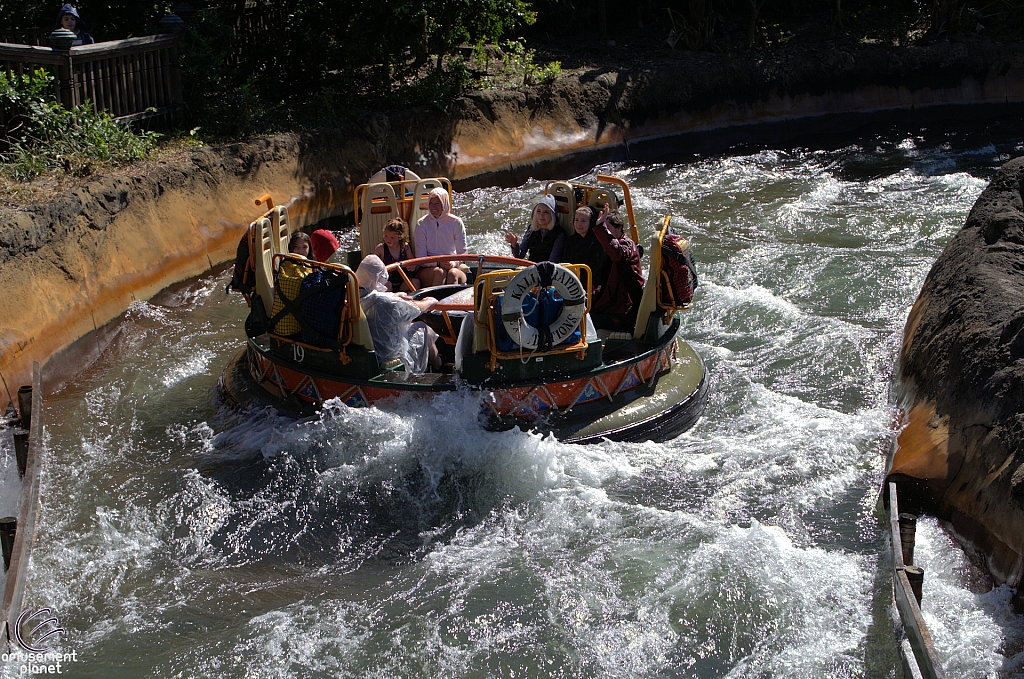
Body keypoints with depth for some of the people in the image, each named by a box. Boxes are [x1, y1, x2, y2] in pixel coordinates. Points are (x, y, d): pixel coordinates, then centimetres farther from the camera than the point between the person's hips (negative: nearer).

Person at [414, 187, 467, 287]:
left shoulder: (456, 223, 4)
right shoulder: (422, 224, 2)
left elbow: (462, 253, 2)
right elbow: (420, 257, -2)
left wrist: (453, 263, -20)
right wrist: (438, 263, -20)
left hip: (453, 267, 0)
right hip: (427, 269, 0)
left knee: (453, 273, -34)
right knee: (439, 272, -34)